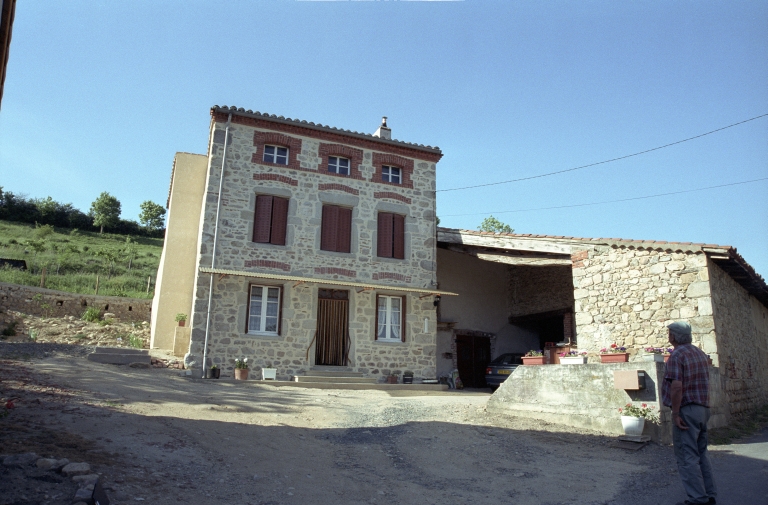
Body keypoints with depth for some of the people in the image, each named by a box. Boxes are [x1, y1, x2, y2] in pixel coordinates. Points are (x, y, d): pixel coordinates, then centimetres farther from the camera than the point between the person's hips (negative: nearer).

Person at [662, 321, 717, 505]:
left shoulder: (677, 355, -15)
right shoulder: (701, 353, 13)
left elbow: (677, 387, -22)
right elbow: (704, 383, 19)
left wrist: (675, 413, -18)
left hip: (687, 409, -9)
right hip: (703, 408, 9)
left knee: (687, 456, -3)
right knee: (701, 453, 17)